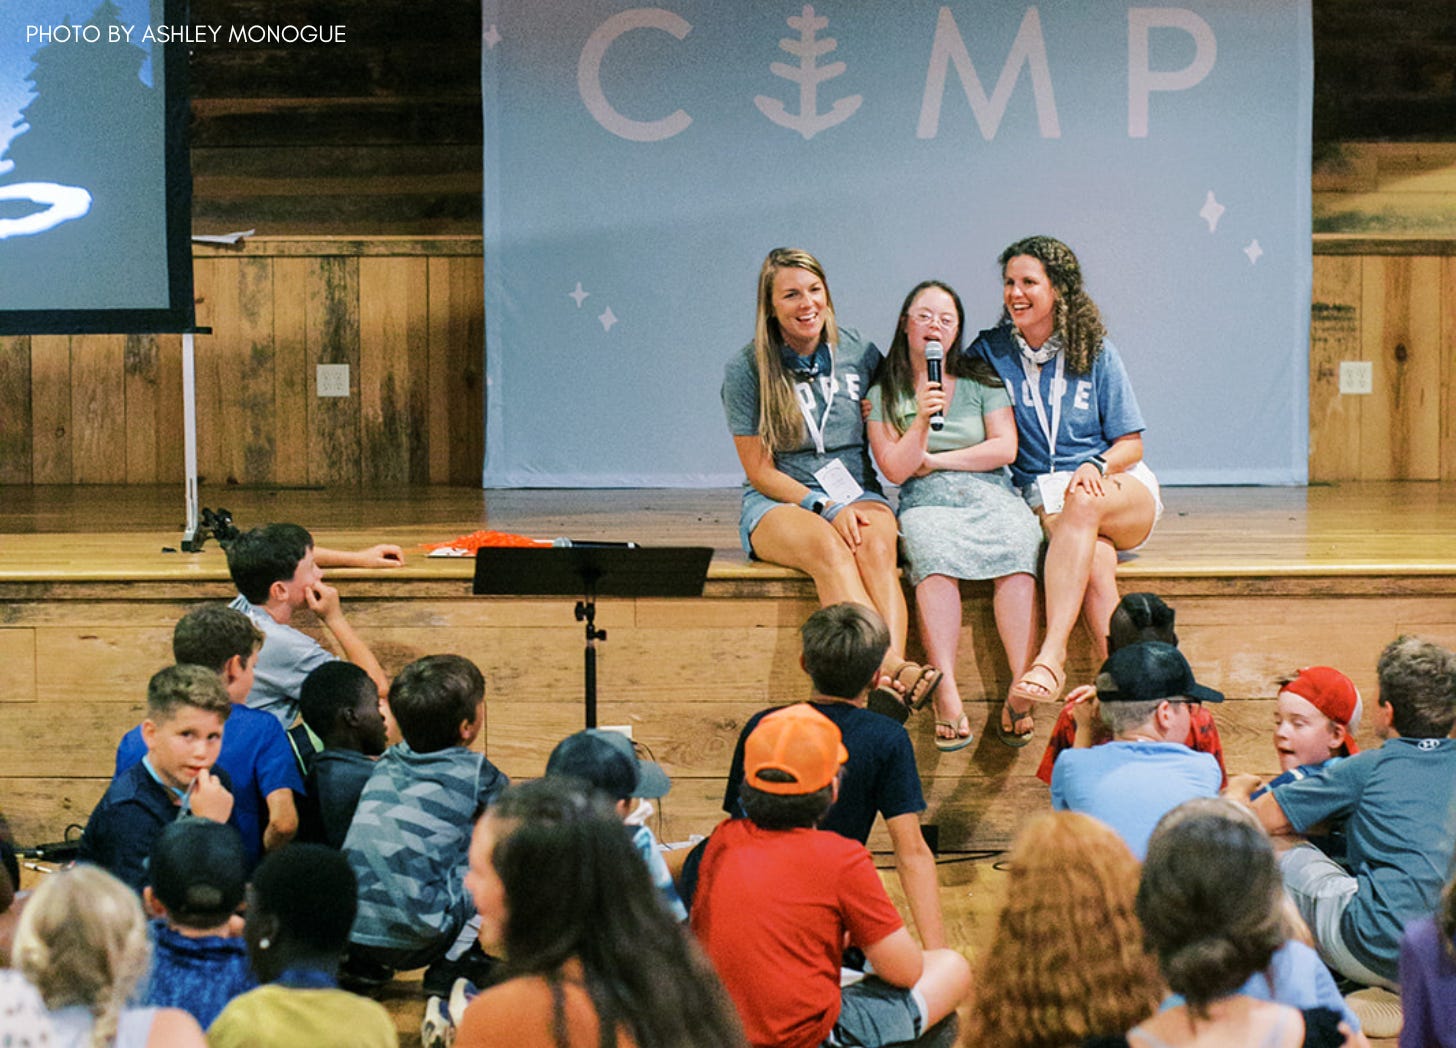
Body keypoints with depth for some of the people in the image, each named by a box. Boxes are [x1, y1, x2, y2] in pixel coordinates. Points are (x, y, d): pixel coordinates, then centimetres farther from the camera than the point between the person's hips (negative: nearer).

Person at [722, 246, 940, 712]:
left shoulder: (860, 353, 8)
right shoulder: (747, 368, -1)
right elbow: (759, 470, -2)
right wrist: (825, 507, -16)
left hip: (857, 493, 3)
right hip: (778, 501, -3)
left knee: (876, 543, -34)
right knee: (830, 548, -37)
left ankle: (894, 664, -54)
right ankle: (889, 668, -55)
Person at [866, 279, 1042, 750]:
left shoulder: (981, 380, 15)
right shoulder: (885, 393, 12)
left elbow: (1005, 448, 5)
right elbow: (895, 469, 2)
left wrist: (935, 460, 2)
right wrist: (922, 420, -13)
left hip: (991, 494, 2)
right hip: (927, 502, -1)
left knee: (1017, 553, -33)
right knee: (935, 556, -37)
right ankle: (947, 696, -43)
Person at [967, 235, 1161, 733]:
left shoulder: (1096, 353, 8)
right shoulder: (989, 351, 10)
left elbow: (1131, 445, 7)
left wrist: (1097, 465, -14)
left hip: (1123, 491, 0)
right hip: (1040, 500, 0)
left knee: (1082, 504, -38)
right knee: (1095, 558, -35)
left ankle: (1051, 654, -50)